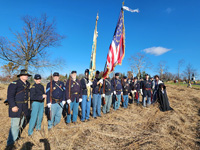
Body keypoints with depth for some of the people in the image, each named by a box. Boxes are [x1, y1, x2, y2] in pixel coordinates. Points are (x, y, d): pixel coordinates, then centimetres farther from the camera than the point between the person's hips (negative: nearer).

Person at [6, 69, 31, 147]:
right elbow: (10, 96, -19)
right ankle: (10, 143, 12)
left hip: (24, 107, 8)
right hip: (16, 107, -8)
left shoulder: (27, 84, 8)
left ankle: (16, 136, 39)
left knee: (20, 124, 19)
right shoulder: (14, 84, -14)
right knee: (15, 124, -3)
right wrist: (13, 106, -25)